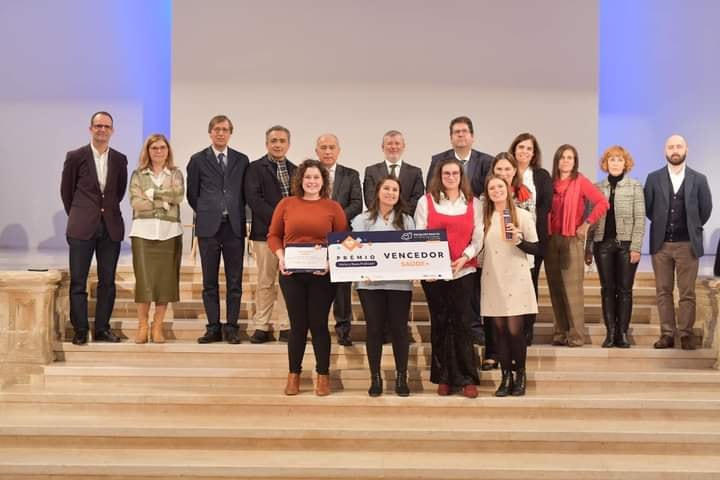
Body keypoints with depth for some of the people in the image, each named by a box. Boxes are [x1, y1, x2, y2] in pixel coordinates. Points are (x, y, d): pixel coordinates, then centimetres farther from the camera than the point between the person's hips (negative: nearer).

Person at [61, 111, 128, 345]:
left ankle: (102, 329, 13)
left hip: (111, 227, 2)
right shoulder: (75, 157, 0)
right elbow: (66, 190, 8)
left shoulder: (119, 159, 7)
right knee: (78, 281, 0)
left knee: (107, 280, 5)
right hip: (82, 227, -2)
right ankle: (80, 330, 8)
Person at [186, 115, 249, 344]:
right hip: (208, 227, -1)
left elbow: (246, 192, 14)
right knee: (209, 281, 3)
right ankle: (213, 328, 8)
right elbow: (192, 194, 9)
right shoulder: (198, 160, 5)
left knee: (235, 281, 2)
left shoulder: (242, 160, 9)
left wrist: (236, 213, 7)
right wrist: (206, 214, 8)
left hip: (234, 227, 1)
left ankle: (232, 327, 7)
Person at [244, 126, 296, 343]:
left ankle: (286, 327, 8)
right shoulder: (255, 168, 3)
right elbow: (253, 199, -8)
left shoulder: (296, 171, 17)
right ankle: (262, 327, 7)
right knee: (265, 282, 1)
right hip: (265, 233, -3)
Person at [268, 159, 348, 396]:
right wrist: (281, 257, -8)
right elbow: (273, 235, 7)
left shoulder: (333, 207, 2)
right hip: (291, 273, 1)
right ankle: (294, 374, 22)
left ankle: (323, 376, 18)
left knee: (319, 324, 5)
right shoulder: (286, 204, 5)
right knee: (298, 325, 8)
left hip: (322, 274, -1)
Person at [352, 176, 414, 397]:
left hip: (400, 282, 1)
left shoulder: (407, 221, 12)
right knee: (374, 329, 2)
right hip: (370, 282, -1)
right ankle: (375, 378, 11)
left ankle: (401, 378, 12)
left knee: (399, 328, 2)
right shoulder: (362, 220, 6)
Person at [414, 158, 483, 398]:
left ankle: (467, 378, 4)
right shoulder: (426, 201, 6)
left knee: (462, 322, -4)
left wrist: (465, 257, -12)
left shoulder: (473, 203, 8)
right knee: (440, 323, 5)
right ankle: (444, 378, 14)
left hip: (464, 270, 0)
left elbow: (478, 238, 5)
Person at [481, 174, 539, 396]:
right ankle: (506, 376, 14)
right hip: (493, 280, 3)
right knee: (499, 330, 4)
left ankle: (520, 374, 12)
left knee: (515, 330, -6)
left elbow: (536, 248, 0)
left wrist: (518, 240, -15)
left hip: (516, 279, -3)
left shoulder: (523, 215, 0)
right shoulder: (484, 217, 8)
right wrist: (477, 266, 3)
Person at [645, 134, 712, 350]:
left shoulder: (698, 179, 3)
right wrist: (662, 225, 11)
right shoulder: (654, 178, 4)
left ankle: (686, 334, 8)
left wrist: (692, 228, 12)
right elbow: (647, 208, 8)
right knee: (663, 292, 4)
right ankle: (667, 334, 9)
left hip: (687, 244, -1)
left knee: (687, 293, 1)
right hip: (661, 244, 1)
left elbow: (705, 209, 8)